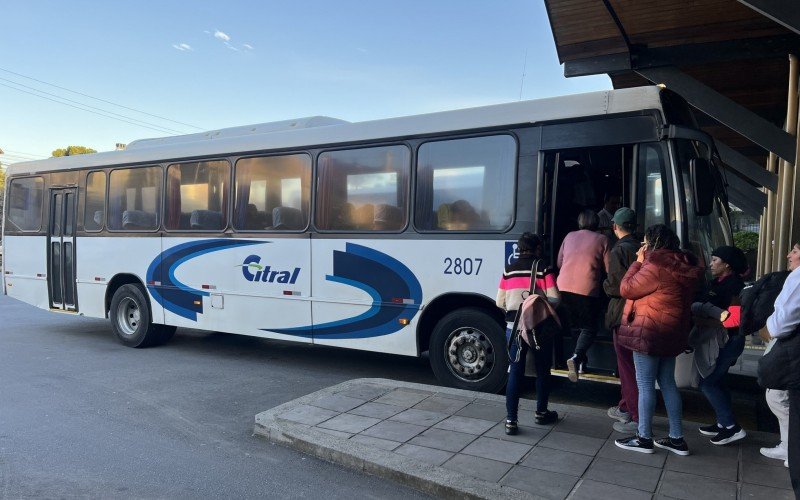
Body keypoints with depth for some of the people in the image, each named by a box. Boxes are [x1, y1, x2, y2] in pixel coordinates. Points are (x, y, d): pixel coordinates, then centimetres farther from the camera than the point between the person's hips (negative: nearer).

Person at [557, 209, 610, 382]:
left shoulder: (569, 236, 14)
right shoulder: (601, 240, 4)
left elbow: (559, 263, 19)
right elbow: (608, 269, 2)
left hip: (564, 287, 4)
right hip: (587, 289, -4)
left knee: (574, 325, 20)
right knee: (589, 328, 6)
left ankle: (581, 361, 25)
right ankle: (576, 357, -17)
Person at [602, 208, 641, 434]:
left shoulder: (618, 251, -16)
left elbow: (615, 286, -19)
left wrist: (605, 285, 2)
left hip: (624, 314, -8)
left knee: (628, 366, 0)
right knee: (628, 363, 20)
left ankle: (638, 417, 6)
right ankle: (625, 407, 32)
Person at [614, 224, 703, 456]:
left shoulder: (656, 267, -20)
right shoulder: (684, 267, 9)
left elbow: (626, 289, -12)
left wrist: (638, 262, -4)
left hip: (648, 332, -9)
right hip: (671, 332, 9)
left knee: (645, 385, 1)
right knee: (668, 383, 15)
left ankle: (644, 438, 9)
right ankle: (677, 438, 21)